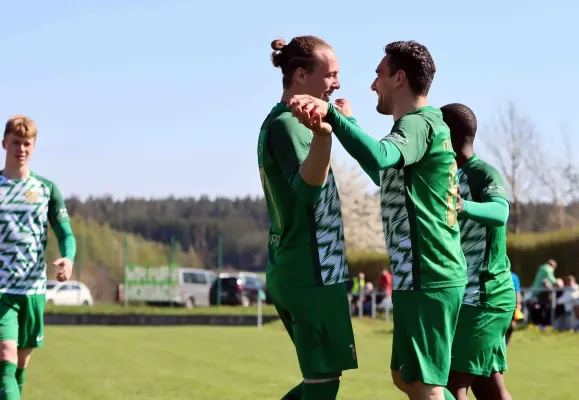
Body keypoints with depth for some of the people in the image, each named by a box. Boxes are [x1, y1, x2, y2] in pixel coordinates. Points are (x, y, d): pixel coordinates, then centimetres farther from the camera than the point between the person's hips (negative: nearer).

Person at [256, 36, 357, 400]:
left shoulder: (276, 123, 15)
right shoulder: (288, 124, -15)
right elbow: (308, 190, -32)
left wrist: (335, 122, 36)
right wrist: (323, 135, -49)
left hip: (288, 272, 10)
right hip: (313, 273, -10)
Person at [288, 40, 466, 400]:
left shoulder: (419, 124, -12)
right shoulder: (427, 124, 20)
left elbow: (379, 157, -35)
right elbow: (385, 173, 37)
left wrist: (331, 114, -44)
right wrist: (346, 121, 38)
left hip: (425, 278, -10)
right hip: (429, 275, 10)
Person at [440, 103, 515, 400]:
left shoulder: (485, 174, -14)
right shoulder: (450, 177, 13)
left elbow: (500, 212, -36)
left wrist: (465, 207, -54)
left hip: (484, 295, -9)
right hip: (468, 296, 9)